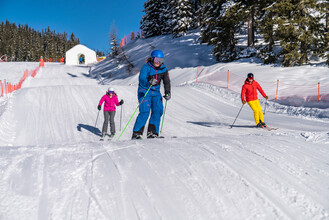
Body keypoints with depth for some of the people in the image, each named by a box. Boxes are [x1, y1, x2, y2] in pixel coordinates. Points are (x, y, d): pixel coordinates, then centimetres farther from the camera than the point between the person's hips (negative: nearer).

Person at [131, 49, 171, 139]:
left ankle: (152, 132, -2)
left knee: (158, 110, -9)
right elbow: (141, 79, -26)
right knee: (145, 111, -18)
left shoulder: (163, 69, 2)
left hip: (156, 92, 5)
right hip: (144, 91, -5)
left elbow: (166, 81, 0)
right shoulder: (146, 67, -13)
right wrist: (149, 82, -47)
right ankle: (136, 133, -13)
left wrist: (167, 93, -15)